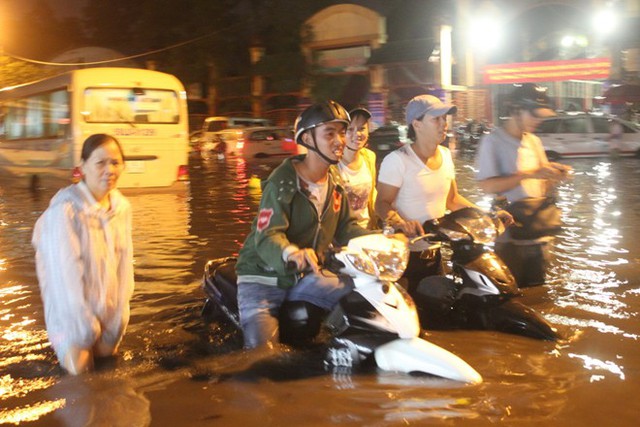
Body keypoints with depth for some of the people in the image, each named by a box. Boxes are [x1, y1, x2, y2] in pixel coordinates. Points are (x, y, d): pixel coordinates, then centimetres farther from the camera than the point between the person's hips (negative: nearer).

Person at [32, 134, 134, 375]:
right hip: (73, 313, -5)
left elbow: (124, 262, -3)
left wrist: (118, 319, -6)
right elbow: (66, 272, -23)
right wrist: (85, 327, -19)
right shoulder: (65, 209, -24)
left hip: (109, 310, 6)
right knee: (79, 369, 4)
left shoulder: (121, 207, -4)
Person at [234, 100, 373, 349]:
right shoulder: (283, 183, -21)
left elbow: (344, 226, 9)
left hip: (305, 276, 7)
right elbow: (267, 237, -31)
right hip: (264, 278, -7)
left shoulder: (334, 181, 5)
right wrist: (291, 253, -53)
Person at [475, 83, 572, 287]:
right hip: (509, 237, -6)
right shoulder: (492, 142, -8)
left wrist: (555, 176, -5)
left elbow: (542, 187, 17)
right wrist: (530, 174, -22)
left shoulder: (534, 142, 13)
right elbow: (487, 185, -20)